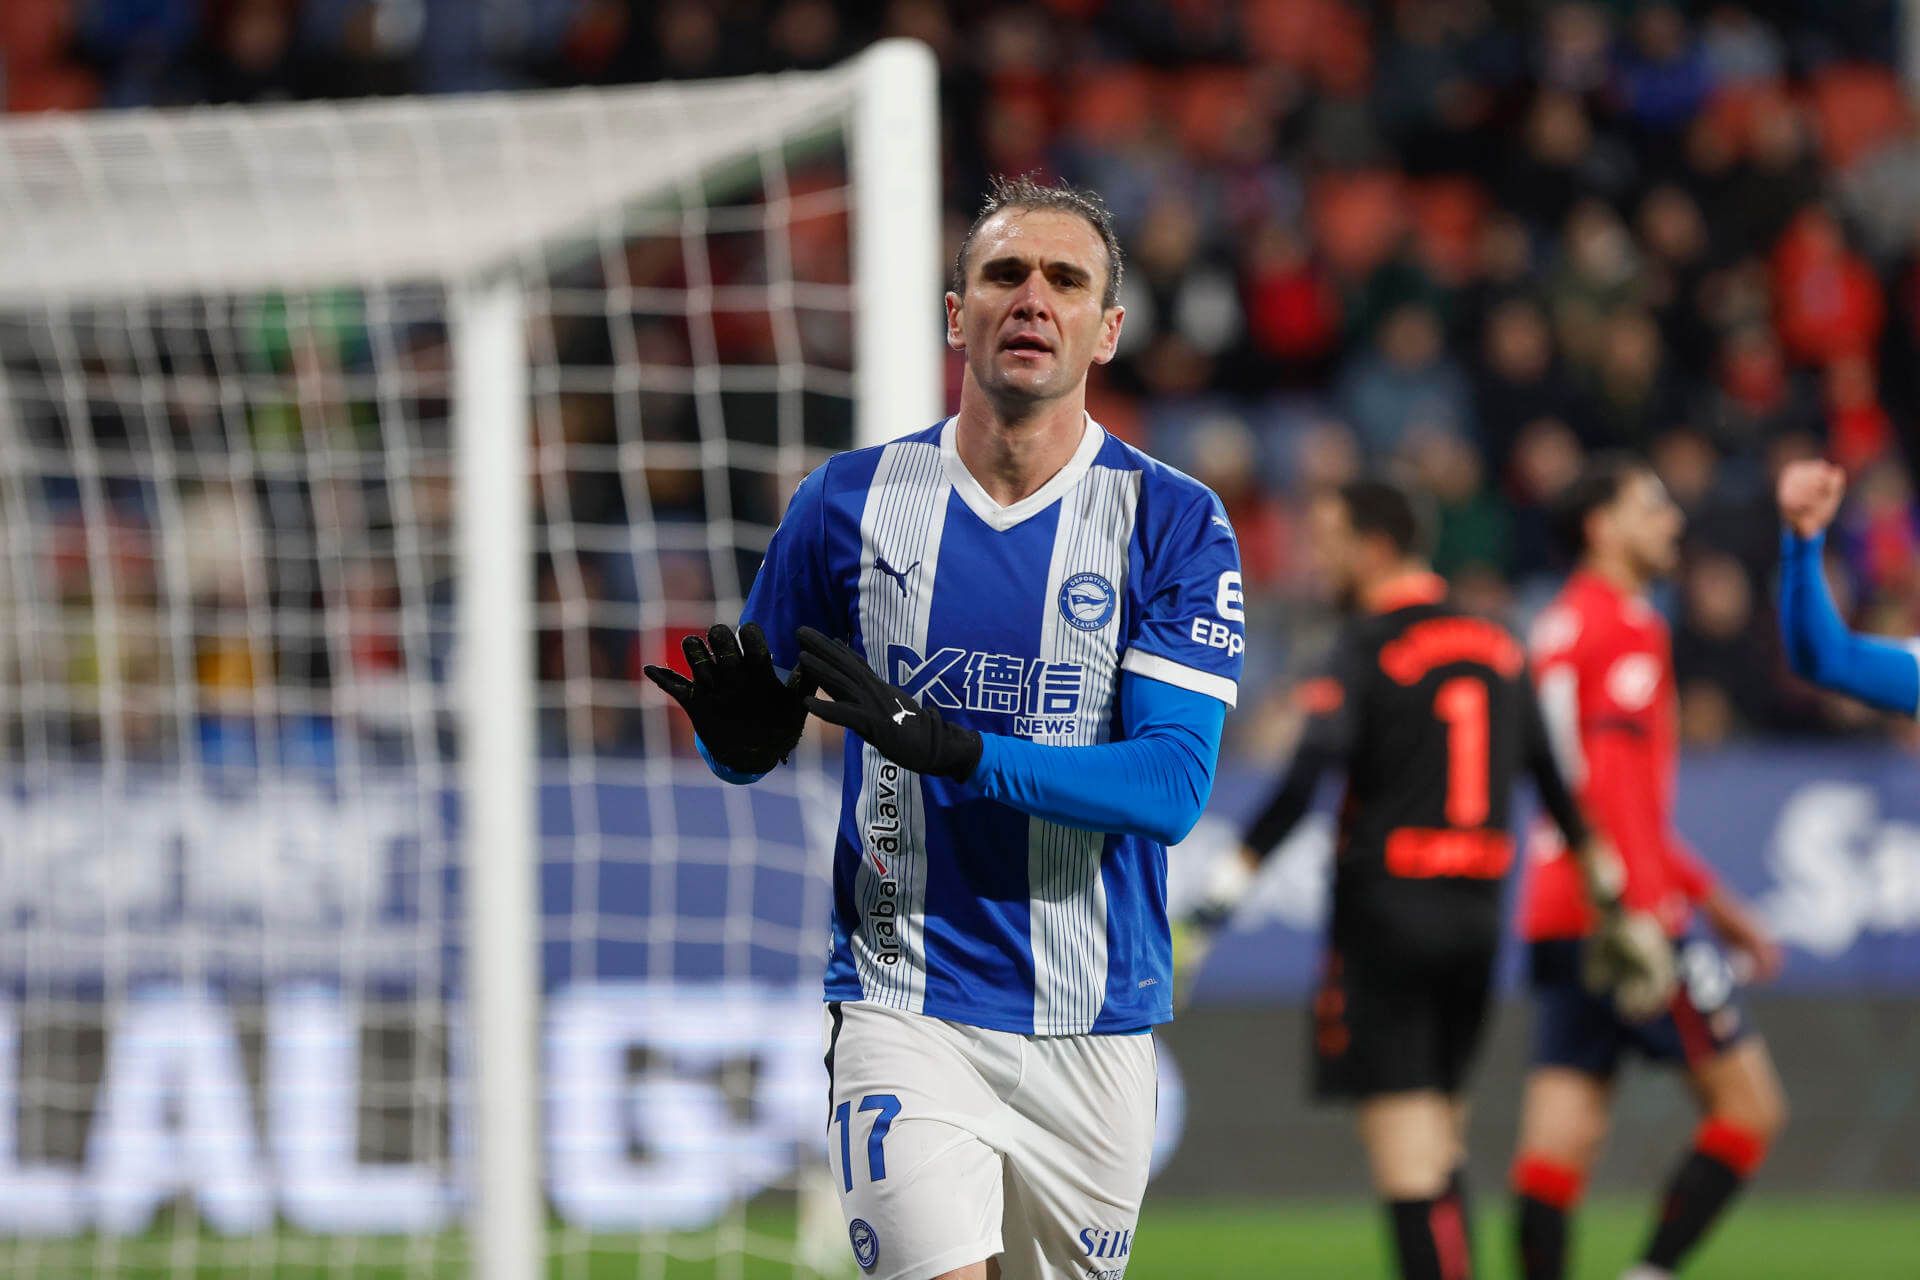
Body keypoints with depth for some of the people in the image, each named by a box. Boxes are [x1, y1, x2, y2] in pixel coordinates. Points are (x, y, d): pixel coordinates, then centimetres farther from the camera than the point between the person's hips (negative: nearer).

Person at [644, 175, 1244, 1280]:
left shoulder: (1174, 524, -2)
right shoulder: (849, 502, 3)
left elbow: (1174, 784, -13)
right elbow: (759, 739, 11)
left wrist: (951, 748, -25)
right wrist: (739, 732, -15)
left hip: (1096, 1029, 1)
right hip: (905, 1013, -1)